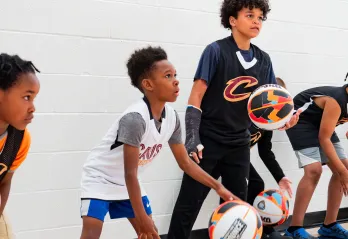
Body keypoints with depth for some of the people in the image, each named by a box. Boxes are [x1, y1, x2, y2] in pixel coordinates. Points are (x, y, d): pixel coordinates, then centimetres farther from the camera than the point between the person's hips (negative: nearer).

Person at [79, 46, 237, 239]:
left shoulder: (171, 117, -10)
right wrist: (141, 218, -27)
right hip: (99, 178, -8)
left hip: (126, 183, 8)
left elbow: (185, 162, 2)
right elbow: (130, 174, -30)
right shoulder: (135, 118, -33)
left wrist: (218, 187, -4)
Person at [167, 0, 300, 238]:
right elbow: (196, 97, -12)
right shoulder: (216, 51, -11)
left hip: (239, 144, 5)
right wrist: (192, 138, -20)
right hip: (209, 141, -5)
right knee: (188, 204, -2)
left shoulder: (263, 60, 5)